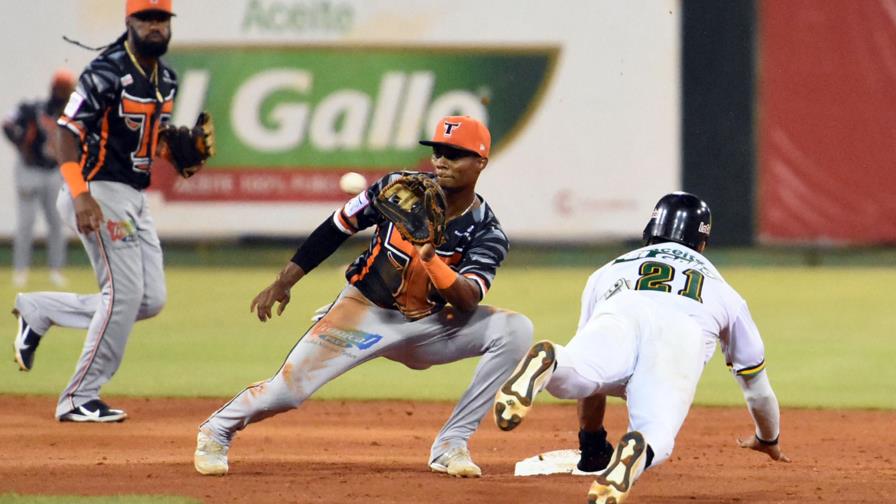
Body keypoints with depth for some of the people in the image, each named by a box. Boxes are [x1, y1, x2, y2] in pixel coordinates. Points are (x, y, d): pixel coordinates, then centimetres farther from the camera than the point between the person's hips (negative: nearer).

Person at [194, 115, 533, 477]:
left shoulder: (486, 232, -13)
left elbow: (467, 300, -25)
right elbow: (336, 229, -1)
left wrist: (431, 259, -41)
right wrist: (283, 284, -4)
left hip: (428, 326, 1)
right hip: (365, 311, -1)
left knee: (515, 330, -20)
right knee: (288, 389, -14)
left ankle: (450, 445, -14)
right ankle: (217, 430, 19)